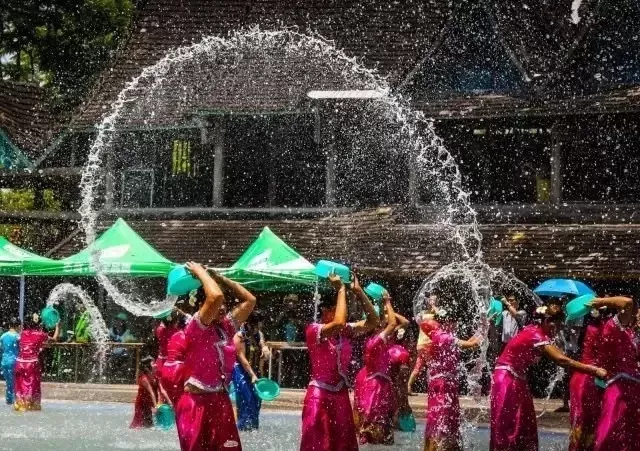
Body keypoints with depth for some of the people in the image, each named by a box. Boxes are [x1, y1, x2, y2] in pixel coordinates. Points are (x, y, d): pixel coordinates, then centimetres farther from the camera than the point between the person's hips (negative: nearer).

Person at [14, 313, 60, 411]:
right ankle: (32, 405, 9)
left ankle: (20, 405, 13)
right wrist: (57, 326, 20)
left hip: (20, 362, 3)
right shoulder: (40, 335, -4)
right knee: (32, 385, 8)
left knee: (21, 385, 12)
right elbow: (54, 339, 8)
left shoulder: (23, 333, 4)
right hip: (32, 363, -3)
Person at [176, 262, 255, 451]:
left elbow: (250, 300, 13)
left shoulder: (225, 327, 8)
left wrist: (221, 278, 9)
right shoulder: (196, 329, -12)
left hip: (221, 402, 6)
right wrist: (200, 272, -12)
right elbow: (215, 296, -27)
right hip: (196, 403, -6)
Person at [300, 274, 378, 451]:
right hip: (320, 396, -6)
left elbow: (372, 321, 2)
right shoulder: (313, 330, -13)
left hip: (341, 396, 7)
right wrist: (341, 290, -22)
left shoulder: (345, 331, 5)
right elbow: (338, 323, -31)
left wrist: (358, 291, -5)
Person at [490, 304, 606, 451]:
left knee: (525, 429, 9)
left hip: (516, 379, 10)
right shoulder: (535, 335, -23)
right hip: (506, 379, -10)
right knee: (507, 428, -9)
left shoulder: (537, 333, 6)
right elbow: (561, 360, -30)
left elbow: (558, 354, 7)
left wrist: (588, 367, -4)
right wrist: (593, 370, -31)